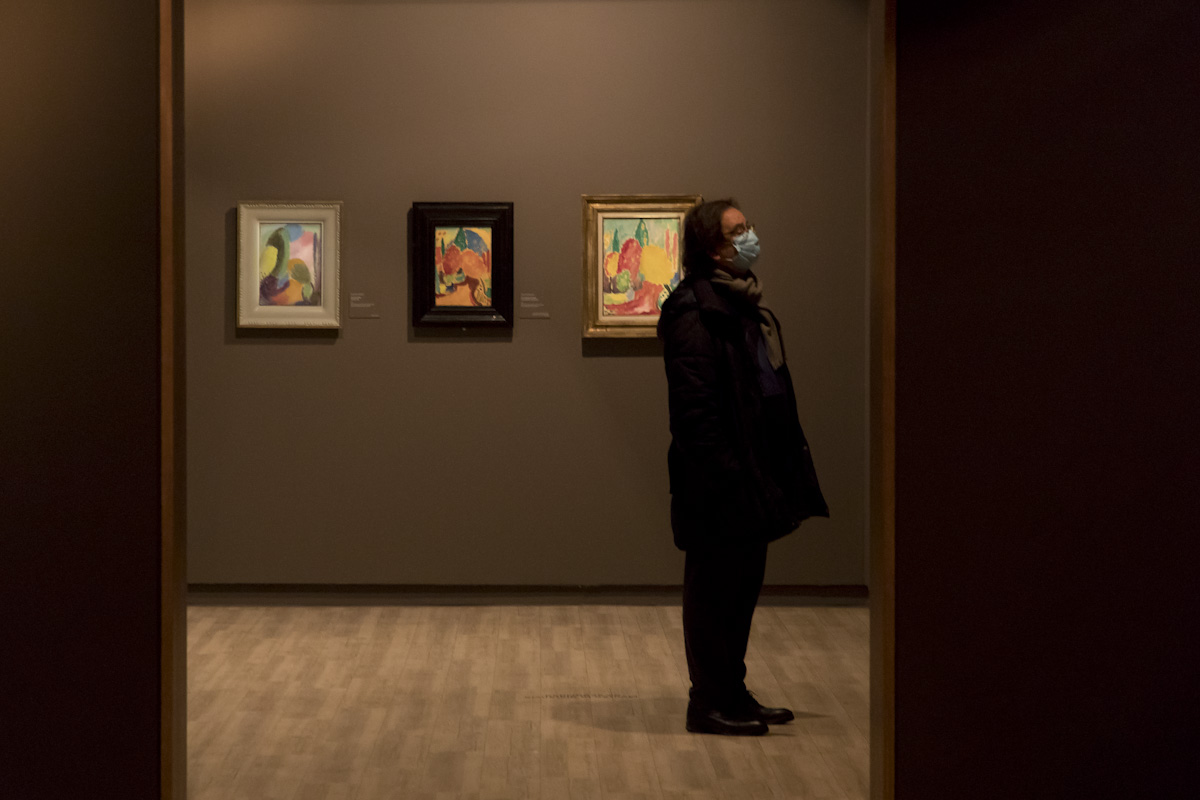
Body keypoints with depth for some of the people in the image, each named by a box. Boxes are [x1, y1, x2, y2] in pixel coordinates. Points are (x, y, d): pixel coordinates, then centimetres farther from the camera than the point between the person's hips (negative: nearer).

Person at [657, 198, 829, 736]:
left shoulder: (745, 302, 16)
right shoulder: (695, 309, -15)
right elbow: (695, 405, -20)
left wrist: (787, 462, 12)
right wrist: (722, 474, -23)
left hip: (754, 472, 9)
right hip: (720, 485, -9)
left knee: (741, 587, 16)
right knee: (715, 589, 0)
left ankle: (733, 694, 26)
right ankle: (710, 703, 10)